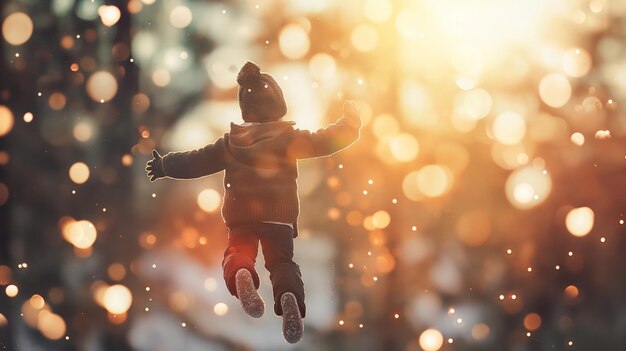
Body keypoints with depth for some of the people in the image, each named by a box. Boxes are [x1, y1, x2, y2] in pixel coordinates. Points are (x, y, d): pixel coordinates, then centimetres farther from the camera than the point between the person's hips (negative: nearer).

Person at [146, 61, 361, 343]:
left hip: (240, 213, 1)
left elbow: (197, 161, 13)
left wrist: (165, 166, 28)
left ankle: (241, 274, -40)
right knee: (281, 260, 0)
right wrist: (349, 122, 11)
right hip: (278, 213, -1)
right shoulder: (288, 137, 2)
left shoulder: (231, 141, 9)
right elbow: (324, 141, -3)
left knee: (238, 252, 1)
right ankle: (290, 296, -35)